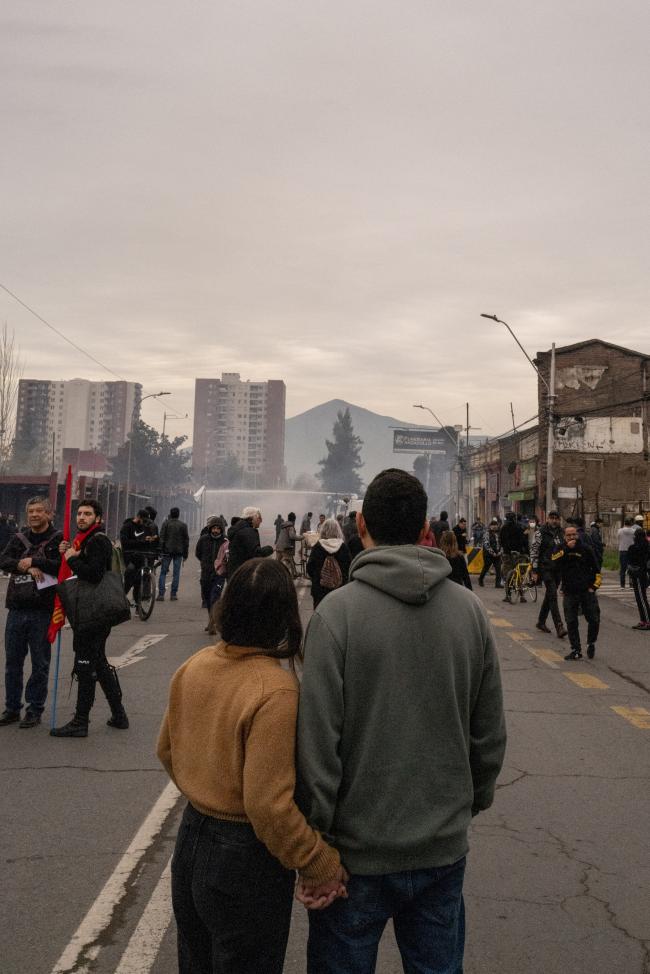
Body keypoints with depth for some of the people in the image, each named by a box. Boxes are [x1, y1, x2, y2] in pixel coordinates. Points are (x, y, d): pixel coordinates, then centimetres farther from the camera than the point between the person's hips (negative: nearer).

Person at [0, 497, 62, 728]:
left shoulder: (58, 539, -1)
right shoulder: (19, 538, 12)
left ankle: (35, 709, 16)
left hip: (42, 611, -4)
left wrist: (33, 561, -15)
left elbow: (62, 566, -15)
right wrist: (27, 567, -16)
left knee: (40, 663, 5)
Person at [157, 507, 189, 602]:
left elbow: (161, 537, -4)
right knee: (176, 573, 4)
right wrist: (185, 555, 11)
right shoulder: (183, 525, 5)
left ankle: (161, 594, -1)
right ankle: (173, 594, 3)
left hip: (167, 551, -1)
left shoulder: (166, 523, 1)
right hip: (178, 551, 1)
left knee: (163, 572, 6)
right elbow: (186, 540, 6)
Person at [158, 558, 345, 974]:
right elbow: (268, 806, -28)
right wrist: (325, 867, -16)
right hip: (246, 861, -7)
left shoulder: (193, 666, -6)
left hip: (191, 838, 7)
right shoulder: (276, 690, -28)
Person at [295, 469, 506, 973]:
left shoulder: (337, 611, -17)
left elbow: (317, 740, -18)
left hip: (358, 849, -3)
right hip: (445, 847, 4)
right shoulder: (470, 609, -4)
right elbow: (490, 733, 3)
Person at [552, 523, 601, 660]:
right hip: (569, 593, 0)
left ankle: (591, 643, 25)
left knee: (594, 619, 0)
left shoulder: (585, 550, 4)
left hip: (587, 591, 0)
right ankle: (576, 649, 12)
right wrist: (566, 549, -23)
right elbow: (555, 560, -19)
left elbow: (596, 570, 9)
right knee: (571, 622, 1)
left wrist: (594, 586, 1)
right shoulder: (560, 550, 4)